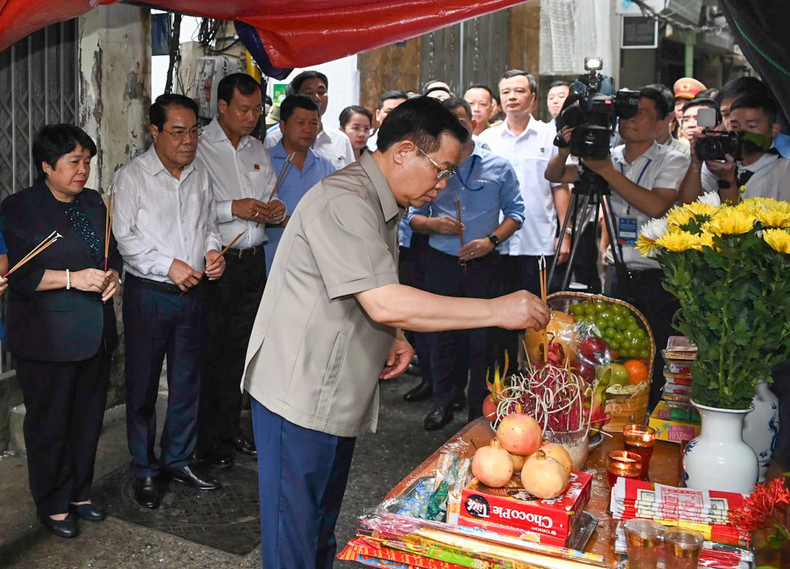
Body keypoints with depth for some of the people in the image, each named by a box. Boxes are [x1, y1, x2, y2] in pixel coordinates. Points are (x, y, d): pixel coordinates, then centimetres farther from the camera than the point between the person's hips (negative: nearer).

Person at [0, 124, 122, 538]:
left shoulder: (93, 202, 11)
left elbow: (112, 251, 19)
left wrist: (112, 275, -2)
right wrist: (73, 278, -23)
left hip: (94, 333, 6)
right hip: (46, 340, -6)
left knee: (88, 417, 14)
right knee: (50, 423, 4)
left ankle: (79, 493, 31)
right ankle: (53, 505, 21)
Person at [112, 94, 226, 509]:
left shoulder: (200, 174, 9)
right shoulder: (132, 177, -8)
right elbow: (126, 238, -11)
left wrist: (213, 250, -2)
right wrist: (170, 265, -19)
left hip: (192, 292, 5)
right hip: (148, 293, -5)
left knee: (188, 381, 13)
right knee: (143, 385, 5)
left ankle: (179, 459, 29)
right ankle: (145, 470, 19)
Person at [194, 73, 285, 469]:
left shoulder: (257, 150, 14)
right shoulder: (200, 148, -8)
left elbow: (269, 197, 23)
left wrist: (275, 211, 1)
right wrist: (233, 209, -23)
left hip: (253, 261, 6)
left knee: (239, 350, 14)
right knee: (209, 352, 2)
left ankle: (230, 427, 28)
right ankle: (207, 440, 14)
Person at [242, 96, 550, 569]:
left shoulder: (382, 206, 13)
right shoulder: (344, 202, -21)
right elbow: (383, 303, -31)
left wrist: (394, 335, 4)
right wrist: (497, 310, -26)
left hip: (338, 399, 10)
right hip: (300, 396, -10)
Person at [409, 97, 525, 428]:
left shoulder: (498, 166, 3)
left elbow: (515, 212, 4)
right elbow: (414, 216, 8)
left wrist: (491, 240, -11)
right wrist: (434, 224, -14)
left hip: (483, 263, -1)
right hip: (442, 262, 1)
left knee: (482, 337, 4)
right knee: (443, 335, 9)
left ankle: (481, 407, 18)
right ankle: (446, 401, 26)